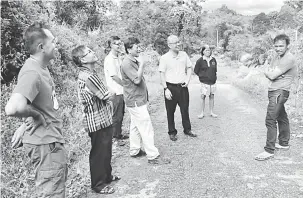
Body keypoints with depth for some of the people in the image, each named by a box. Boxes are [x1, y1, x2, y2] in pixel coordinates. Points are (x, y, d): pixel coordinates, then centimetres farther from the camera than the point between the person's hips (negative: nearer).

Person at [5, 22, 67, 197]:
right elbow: (13, 108, -40)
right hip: (45, 143, -10)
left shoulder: (41, 67, 7)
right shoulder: (32, 73, -25)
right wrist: (35, 115, -22)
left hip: (52, 139, 10)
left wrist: (26, 126, 14)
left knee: (59, 183, 27)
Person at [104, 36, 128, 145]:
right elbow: (114, 76, -18)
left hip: (121, 91, 9)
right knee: (117, 116, 1)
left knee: (120, 115, 17)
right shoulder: (109, 59, -15)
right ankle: (115, 138, 14)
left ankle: (119, 134, 31)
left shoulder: (117, 58, 12)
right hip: (115, 92, -9)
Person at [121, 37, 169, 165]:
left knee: (135, 126, 16)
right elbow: (137, 79, -25)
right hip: (135, 101, -10)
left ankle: (134, 151, 28)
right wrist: (141, 65, -18)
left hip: (138, 99, 10)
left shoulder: (134, 61, 14)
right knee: (146, 128, -7)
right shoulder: (126, 63, -18)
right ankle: (153, 156, -1)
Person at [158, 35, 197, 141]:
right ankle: (172, 132, 20)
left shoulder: (184, 54, 5)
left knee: (185, 109, 12)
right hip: (171, 87, -3)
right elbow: (162, 74, -7)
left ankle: (187, 129, 28)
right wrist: (166, 89, -13)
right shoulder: (164, 58, -7)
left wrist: (187, 79, -1)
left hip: (183, 86, 4)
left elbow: (189, 68, 14)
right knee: (170, 111, 6)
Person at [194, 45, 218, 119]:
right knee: (203, 97, -1)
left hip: (212, 82, 4)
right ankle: (202, 113, 10)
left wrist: (214, 76, 10)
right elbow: (196, 71, 2)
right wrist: (202, 76, 4)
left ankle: (212, 112, 20)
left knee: (212, 96, 9)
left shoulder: (213, 60, 3)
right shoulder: (200, 60, -7)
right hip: (204, 82, -4)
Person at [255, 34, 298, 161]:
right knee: (281, 117, 19)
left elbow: (271, 75, -19)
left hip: (280, 92, -10)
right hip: (273, 91, 10)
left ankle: (269, 151, -11)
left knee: (270, 120, -14)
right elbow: (267, 73, 10)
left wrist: (269, 72, 3)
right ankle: (284, 143, 33)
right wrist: (272, 73, -12)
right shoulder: (277, 57, 15)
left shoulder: (289, 59, -15)